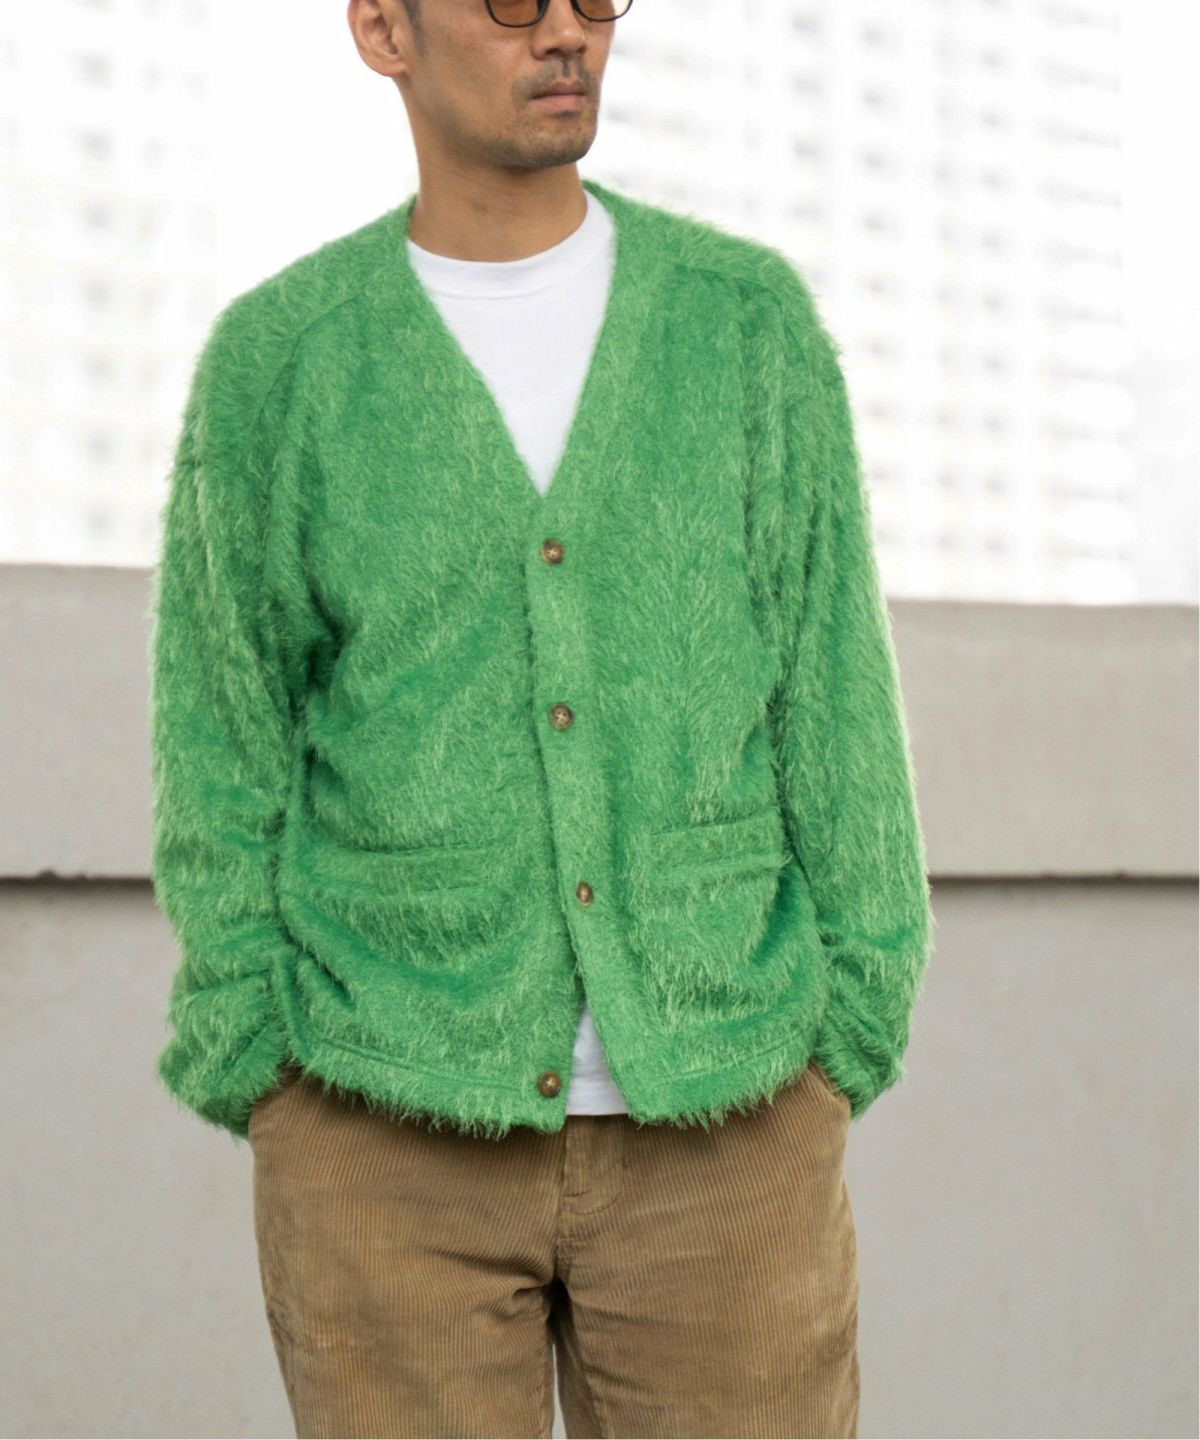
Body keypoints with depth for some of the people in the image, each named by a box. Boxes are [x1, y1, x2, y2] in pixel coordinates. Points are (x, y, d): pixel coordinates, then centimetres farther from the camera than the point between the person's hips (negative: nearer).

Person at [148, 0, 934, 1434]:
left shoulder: (753, 318, 4)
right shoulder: (274, 359, 1)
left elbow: (828, 685, 3)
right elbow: (226, 745, 3)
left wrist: (839, 1054, -3)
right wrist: (265, 1096, -3)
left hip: (714, 1125, 1)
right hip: (394, 1129, -1)